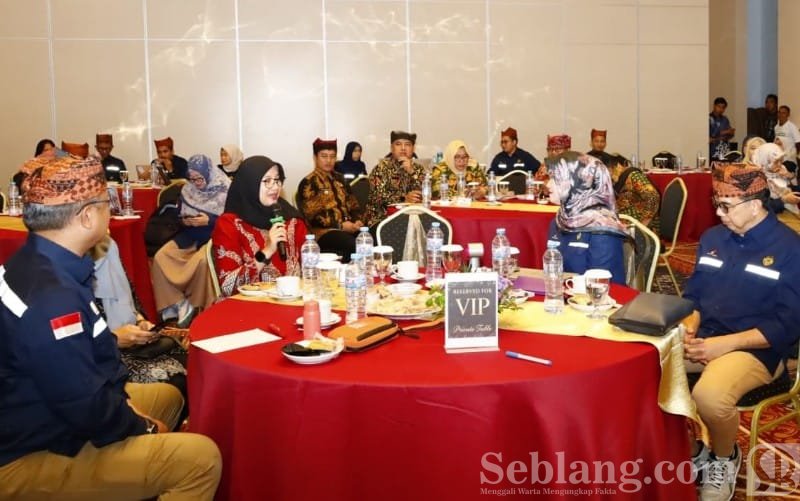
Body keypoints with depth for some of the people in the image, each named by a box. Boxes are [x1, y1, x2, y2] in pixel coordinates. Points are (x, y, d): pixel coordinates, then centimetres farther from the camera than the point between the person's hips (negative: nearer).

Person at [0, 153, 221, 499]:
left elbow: (89, 354, 12)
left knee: (167, 396, 25)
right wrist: (145, 427, -9)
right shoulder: (50, 296, -30)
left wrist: (123, 400, 4)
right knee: (201, 458, -20)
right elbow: (88, 408, -26)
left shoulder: (35, 262, 2)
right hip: (33, 457, -11)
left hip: (48, 416, 11)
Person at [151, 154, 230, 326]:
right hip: (190, 236, 5)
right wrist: (184, 221, -6)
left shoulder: (224, 190, -9)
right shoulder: (187, 190, 7)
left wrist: (209, 220, -21)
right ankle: (176, 302, -14)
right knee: (160, 258, -17)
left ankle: (196, 306, -16)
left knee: (202, 260, -36)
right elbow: (178, 217, 17)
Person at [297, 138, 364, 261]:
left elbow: (353, 204, 23)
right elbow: (313, 216, -9)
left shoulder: (339, 179, 21)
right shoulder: (308, 183, -1)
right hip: (323, 231, -6)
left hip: (349, 227, 6)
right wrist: (341, 225, -15)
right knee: (354, 245, -34)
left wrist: (357, 221, 1)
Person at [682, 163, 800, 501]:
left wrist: (724, 344, -20)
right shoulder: (713, 238, 10)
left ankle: (725, 458, 1)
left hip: (757, 348, -6)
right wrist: (689, 329, -5)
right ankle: (691, 452, 4)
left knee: (709, 395, -36)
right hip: (702, 338, 6)